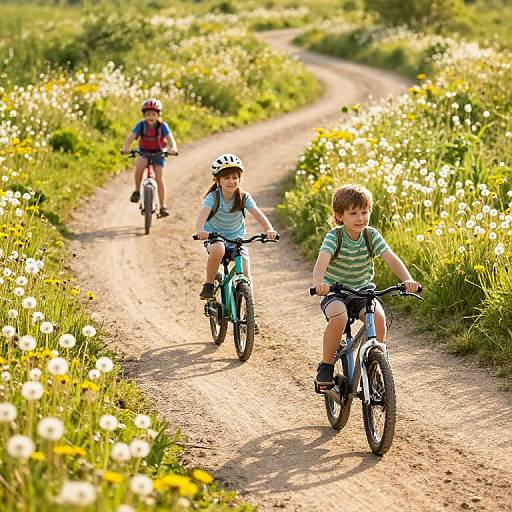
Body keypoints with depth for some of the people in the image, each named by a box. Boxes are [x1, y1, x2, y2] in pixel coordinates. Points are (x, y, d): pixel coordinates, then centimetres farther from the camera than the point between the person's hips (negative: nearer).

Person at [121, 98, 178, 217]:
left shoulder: (162, 126, -17)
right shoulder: (141, 125, -15)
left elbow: (170, 138, -27)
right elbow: (131, 136, -25)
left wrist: (173, 148, -49)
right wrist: (126, 147, -45)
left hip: (158, 153, 0)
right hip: (144, 152, 0)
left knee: (159, 177, -9)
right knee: (139, 166, -31)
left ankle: (163, 206, -3)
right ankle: (137, 191, -11)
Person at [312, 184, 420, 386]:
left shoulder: (371, 235, -7)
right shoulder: (334, 236, -16)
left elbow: (391, 258, -17)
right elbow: (322, 260, -34)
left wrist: (407, 279, -36)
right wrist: (318, 282, -55)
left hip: (363, 290, 3)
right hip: (334, 292, -3)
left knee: (379, 316, -26)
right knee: (339, 317, -33)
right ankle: (326, 365, -14)